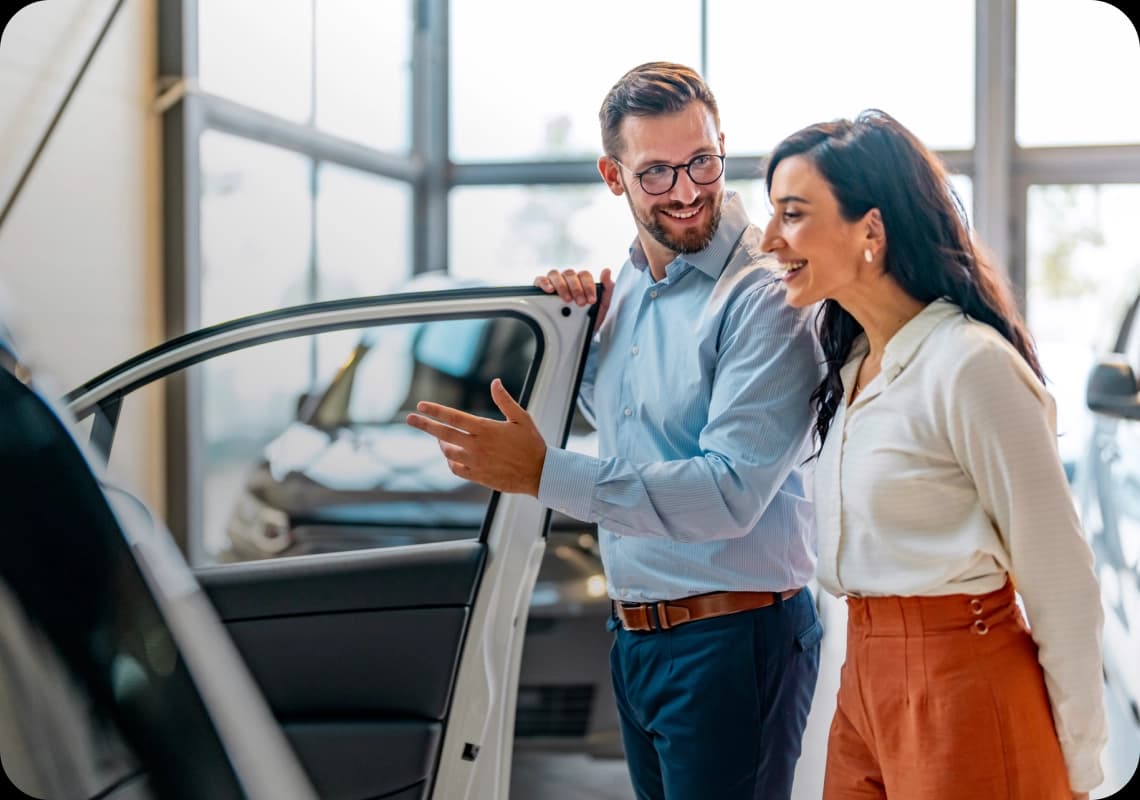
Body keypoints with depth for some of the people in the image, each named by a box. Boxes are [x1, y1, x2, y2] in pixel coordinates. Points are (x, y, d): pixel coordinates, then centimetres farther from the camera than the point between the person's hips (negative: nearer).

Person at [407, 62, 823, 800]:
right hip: (634, 636, 8)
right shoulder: (626, 286, 9)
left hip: (732, 638, -8)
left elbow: (731, 494, -26)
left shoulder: (763, 296, -18)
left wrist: (547, 474, -28)